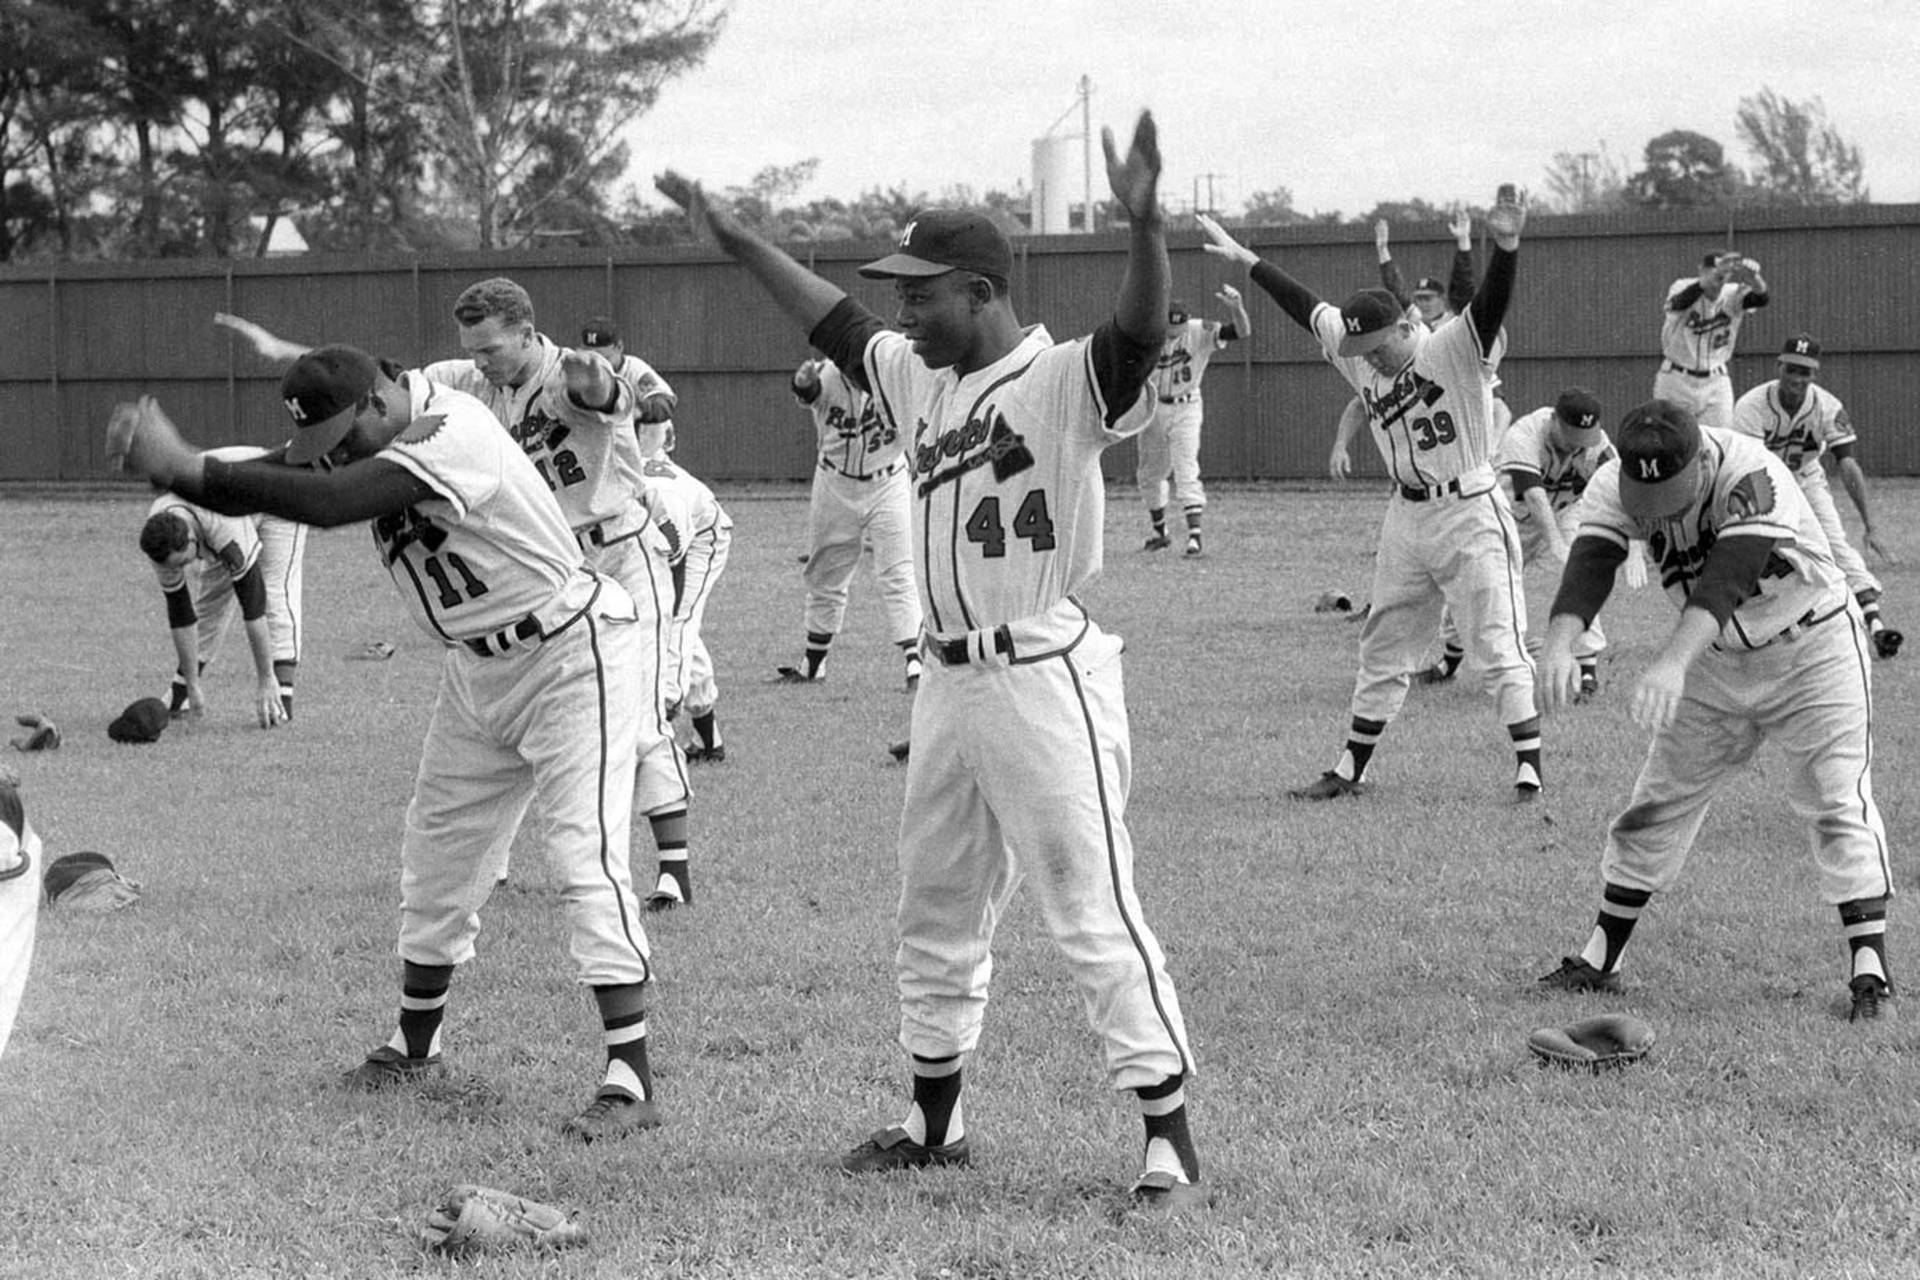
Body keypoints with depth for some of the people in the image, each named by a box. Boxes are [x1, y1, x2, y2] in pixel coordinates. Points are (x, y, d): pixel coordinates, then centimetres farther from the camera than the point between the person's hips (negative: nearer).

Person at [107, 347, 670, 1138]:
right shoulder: (352, 438, -4)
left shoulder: (451, 437, -32)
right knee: (437, 858, 16)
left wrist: (186, 466, -43)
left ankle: (631, 1081, -18)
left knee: (585, 857, -16)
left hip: (569, 652, -9)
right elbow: (251, 489, -10)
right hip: (478, 668, 9)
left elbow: (326, 503, -43)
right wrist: (165, 465, -30)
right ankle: (414, 1048, 31)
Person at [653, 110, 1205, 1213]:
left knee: (1095, 914, -10)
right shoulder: (921, 377, 11)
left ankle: (1172, 1140, -7)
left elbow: (1142, 335, -33)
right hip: (951, 681, 9)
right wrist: (734, 238, 30)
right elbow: (834, 319, 25)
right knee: (937, 913, 18)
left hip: (1047, 678, -9)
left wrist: (1145, 223, -50)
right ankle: (937, 1121, 32)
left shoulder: (1067, 379, -14)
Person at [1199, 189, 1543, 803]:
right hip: (1406, 518, 7)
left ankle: (1529, 770, -5)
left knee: (1500, 650, -8)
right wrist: (1243, 257, 15)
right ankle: (1350, 769, 23)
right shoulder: (1358, 356, 2)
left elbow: (1491, 299, -34)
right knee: (1382, 652, 14)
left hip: (1471, 516, -7)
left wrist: (1506, 245, -54)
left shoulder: (1456, 349, -17)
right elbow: (1307, 305, 12)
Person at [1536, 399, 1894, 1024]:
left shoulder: (1753, 477, -34)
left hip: (1812, 652, -5)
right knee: (1657, 806, 8)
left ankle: (1870, 974, -14)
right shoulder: (1615, 486, -18)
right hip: (1716, 662, 5)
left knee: (1838, 802, -15)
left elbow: (1727, 575, -47)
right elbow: (1589, 564, -32)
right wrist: (1561, 642, -53)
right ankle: (1598, 962, 18)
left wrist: (1672, 662, -62)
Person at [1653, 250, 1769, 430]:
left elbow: (1763, 298, -27)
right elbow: (1679, 303, -39)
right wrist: (1711, 277, -55)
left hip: (1716, 383, 2)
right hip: (1677, 381, -2)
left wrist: (1754, 277, -52)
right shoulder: (1683, 287, -14)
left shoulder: (1733, 295, -7)